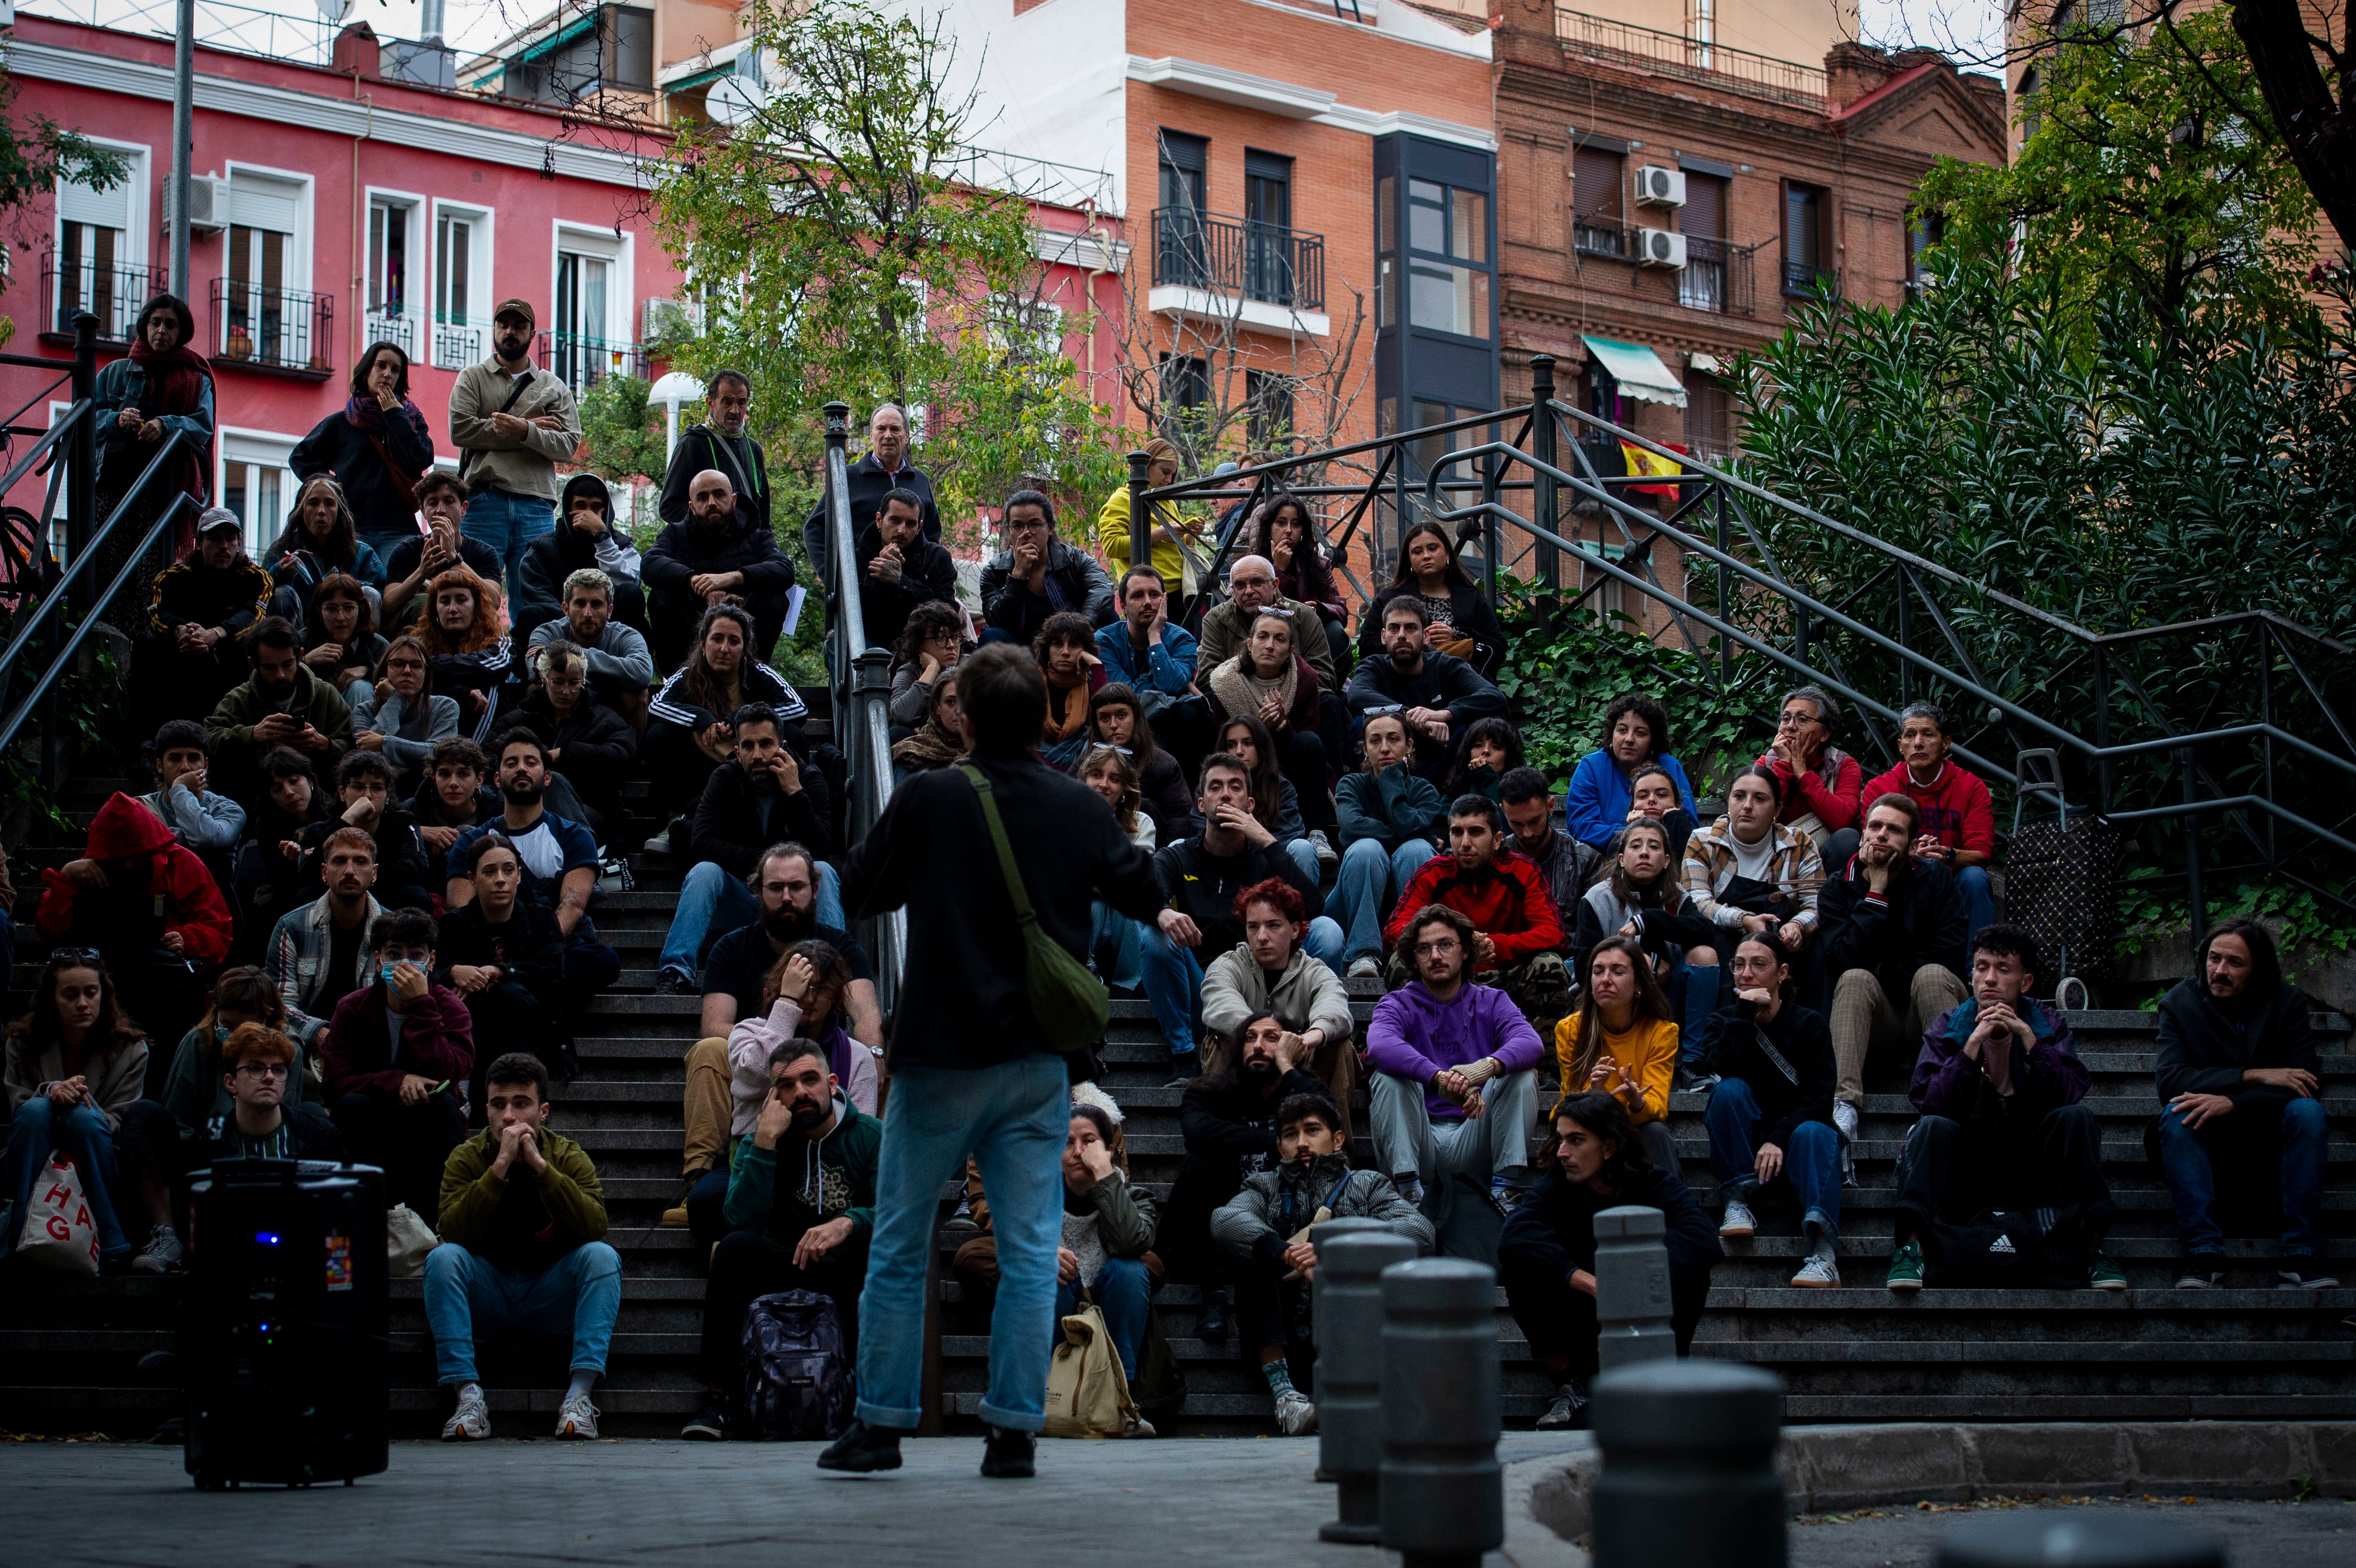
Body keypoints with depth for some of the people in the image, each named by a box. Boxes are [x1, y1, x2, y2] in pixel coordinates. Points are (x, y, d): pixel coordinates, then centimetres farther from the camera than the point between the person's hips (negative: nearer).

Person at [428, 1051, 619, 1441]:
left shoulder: (570, 1158, -4)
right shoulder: (467, 1158, -5)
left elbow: (594, 1228, -22)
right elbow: (453, 1232, -21)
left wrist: (540, 1165, -26)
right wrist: (500, 1167, -28)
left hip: (551, 1297, 0)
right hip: (487, 1296, 0)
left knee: (602, 1256, -26)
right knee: (442, 1257, -27)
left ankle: (580, 1394, -33)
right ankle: (467, 1396, -32)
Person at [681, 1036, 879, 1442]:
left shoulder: (870, 1136, -1)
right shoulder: (757, 1144, 3)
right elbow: (743, 1221, -15)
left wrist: (848, 1223, -36)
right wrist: (764, 1142, -20)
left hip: (850, 1274, -1)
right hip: (785, 1271, 2)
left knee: (873, 1234, -32)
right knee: (736, 1247, -27)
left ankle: (863, 1388, -31)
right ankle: (716, 1397, -26)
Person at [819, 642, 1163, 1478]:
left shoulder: (928, 799, -10)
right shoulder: (1079, 807, -2)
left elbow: (859, 892, 0)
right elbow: (1146, 896, 9)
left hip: (941, 1060, -2)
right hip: (1040, 1062, 2)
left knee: (899, 1245, 9)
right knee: (1030, 1250, 5)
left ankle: (881, 1423, 12)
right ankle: (1014, 1431, 4)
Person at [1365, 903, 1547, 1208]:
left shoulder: (1492, 1003, 10)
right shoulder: (1398, 1005, 4)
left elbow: (1532, 1043, -14)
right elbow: (1380, 1045, -23)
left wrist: (1489, 1066, -38)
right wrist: (1439, 1078, -41)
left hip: (1474, 1147, 1)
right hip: (1420, 1143, -1)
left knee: (1523, 1073, -16)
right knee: (1389, 1076, -23)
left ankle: (1507, 1185, -24)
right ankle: (1408, 1190, -33)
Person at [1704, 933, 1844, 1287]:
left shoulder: (1809, 1023, 3)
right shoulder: (1728, 1021, 8)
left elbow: (1819, 1098, -9)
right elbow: (1725, 1068, -15)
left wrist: (1779, 1139, -24)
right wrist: (1745, 1011, -17)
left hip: (1792, 1139, -1)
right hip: (1744, 1147, 1)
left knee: (1814, 1132, -35)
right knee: (1730, 1090, -25)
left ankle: (1824, 1253, -55)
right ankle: (1738, 1202, -27)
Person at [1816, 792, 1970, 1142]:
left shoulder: (1934, 879, 2)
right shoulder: (1839, 889, 1)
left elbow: (1950, 954, -9)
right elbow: (1843, 963, -16)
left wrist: (1883, 974, -8)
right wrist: (1876, 893, -14)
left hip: (1927, 1007, 0)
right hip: (1875, 1014, 0)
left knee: (1931, 974, -30)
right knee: (1855, 979, -30)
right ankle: (1845, 1104, -49)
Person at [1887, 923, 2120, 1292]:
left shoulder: (2048, 1026, 1)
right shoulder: (1948, 1028, -1)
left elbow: (2071, 1095, -16)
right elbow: (1928, 1102, -17)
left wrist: (2028, 1038, -23)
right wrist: (1974, 1044, -24)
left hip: (2030, 1163, 1)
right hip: (1964, 1163, -1)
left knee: (2079, 1118, -24)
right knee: (1932, 1127, -30)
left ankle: (2089, 1245, -24)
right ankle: (1911, 1248, -35)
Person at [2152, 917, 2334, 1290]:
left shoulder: (2287, 1003, -6)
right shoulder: (2179, 1004, -6)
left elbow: (2309, 1084, -17)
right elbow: (2170, 1080, -20)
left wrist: (2232, 1102, -31)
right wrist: (2255, 1076, -28)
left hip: (2269, 1136, 0)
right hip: (2210, 1138, 0)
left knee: (2307, 1110, -28)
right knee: (2177, 1113, -30)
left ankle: (2302, 1256, -29)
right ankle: (2203, 1254, -35)